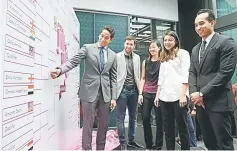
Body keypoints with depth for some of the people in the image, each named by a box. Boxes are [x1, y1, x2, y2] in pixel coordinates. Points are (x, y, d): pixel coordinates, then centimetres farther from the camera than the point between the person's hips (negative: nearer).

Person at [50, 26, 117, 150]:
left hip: (105, 94, 4)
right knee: (88, 124, 4)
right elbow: (73, 62, -8)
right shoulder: (87, 48, 2)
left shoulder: (113, 55, 10)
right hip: (89, 92, -3)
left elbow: (113, 78, 9)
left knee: (104, 124, 12)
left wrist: (114, 97, 4)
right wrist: (60, 70, -27)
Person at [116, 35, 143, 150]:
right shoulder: (117, 56, -4)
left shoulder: (137, 57, 10)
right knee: (121, 118, 2)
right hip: (122, 90, -5)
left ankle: (132, 140, 29)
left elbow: (138, 75, 14)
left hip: (133, 90, 5)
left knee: (133, 117, 13)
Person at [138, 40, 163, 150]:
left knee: (159, 120, 3)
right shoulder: (145, 62, 12)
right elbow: (143, 79, 12)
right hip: (146, 94, 3)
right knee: (145, 119, 4)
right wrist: (140, 93, 4)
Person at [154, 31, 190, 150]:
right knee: (167, 128, 10)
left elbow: (185, 75, -7)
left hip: (178, 96, -5)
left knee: (182, 126, 2)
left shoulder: (182, 53, 3)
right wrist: (157, 95, 10)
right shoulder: (164, 57, 20)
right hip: (164, 96, 6)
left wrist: (183, 95, -16)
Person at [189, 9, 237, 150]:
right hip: (200, 101, 7)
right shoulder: (196, 49, 17)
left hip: (218, 102, -6)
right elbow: (192, 72, 13)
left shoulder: (226, 42, -6)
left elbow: (225, 73, -15)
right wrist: (194, 92, -4)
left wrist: (202, 93, -15)